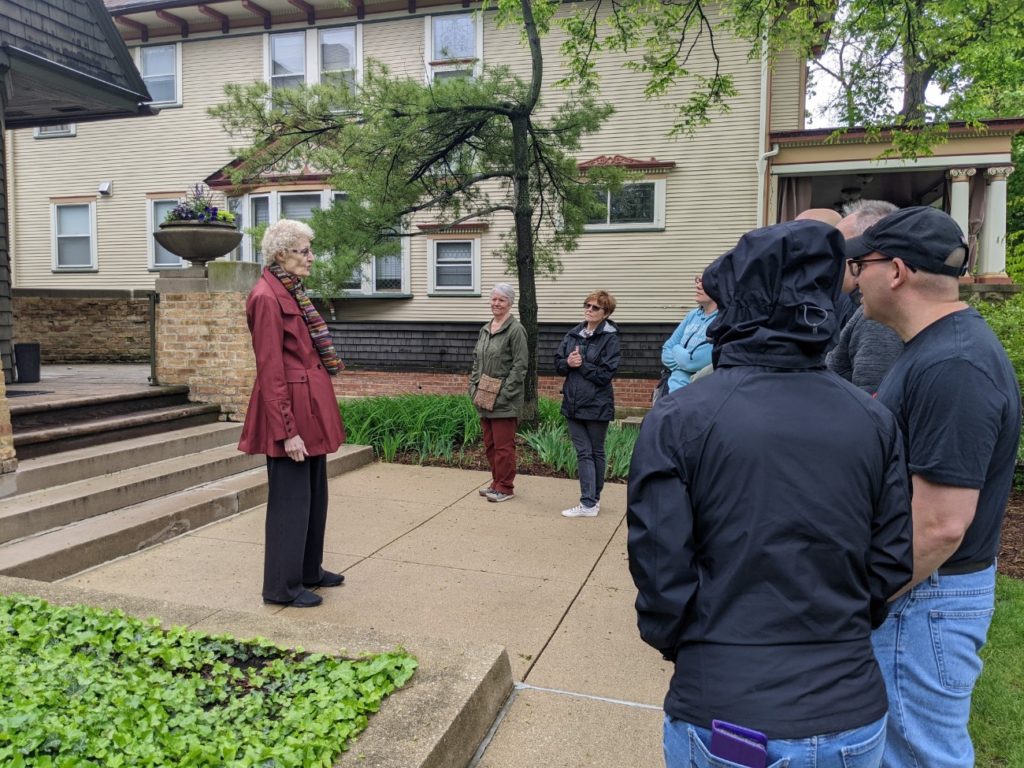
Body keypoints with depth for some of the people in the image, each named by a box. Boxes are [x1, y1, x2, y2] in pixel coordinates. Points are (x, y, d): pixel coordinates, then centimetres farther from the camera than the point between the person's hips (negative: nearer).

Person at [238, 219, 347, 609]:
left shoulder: (292, 293, 14)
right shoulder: (267, 297, -15)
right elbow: (271, 372, -19)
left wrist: (317, 419, 16)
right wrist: (287, 431, -20)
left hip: (311, 410, 10)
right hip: (290, 412, -9)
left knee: (314, 494, 18)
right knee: (290, 499, 2)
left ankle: (309, 570, 33)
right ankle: (283, 586, 16)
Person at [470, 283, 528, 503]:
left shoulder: (515, 330, -10)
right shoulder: (485, 329, 13)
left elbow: (519, 366, -15)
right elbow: (476, 360, 18)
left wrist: (503, 395, -17)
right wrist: (474, 387, 6)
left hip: (504, 401, -8)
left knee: (503, 445, -1)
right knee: (489, 443, 15)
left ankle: (505, 487, 10)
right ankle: (496, 482, 28)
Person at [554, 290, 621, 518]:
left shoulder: (610, 338, -8)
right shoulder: (573, 335, 8)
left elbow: (605, 374, -15)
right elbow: (558, 364, 7)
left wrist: (581, 364, -15)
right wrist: (568, 362, -13)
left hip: (597, 405, -5)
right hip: (573, 403, 5)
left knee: (596, 452, 9)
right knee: (583, 453, 5)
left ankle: (592, 500, 17)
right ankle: (589, 503, 10)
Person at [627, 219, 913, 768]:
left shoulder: (677, 421, -14)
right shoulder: (874, 422, -4)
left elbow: (661, 574, -13)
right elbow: (891, 570, 1)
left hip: (720, 720, -2)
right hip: (852, 721, 3)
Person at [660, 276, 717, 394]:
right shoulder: (693, 315, 9)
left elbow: (692, 361, -20)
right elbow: (666, 353, 9)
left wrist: (676, 349, 0)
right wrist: (683, 356, -10)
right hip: (673, 390, 7)